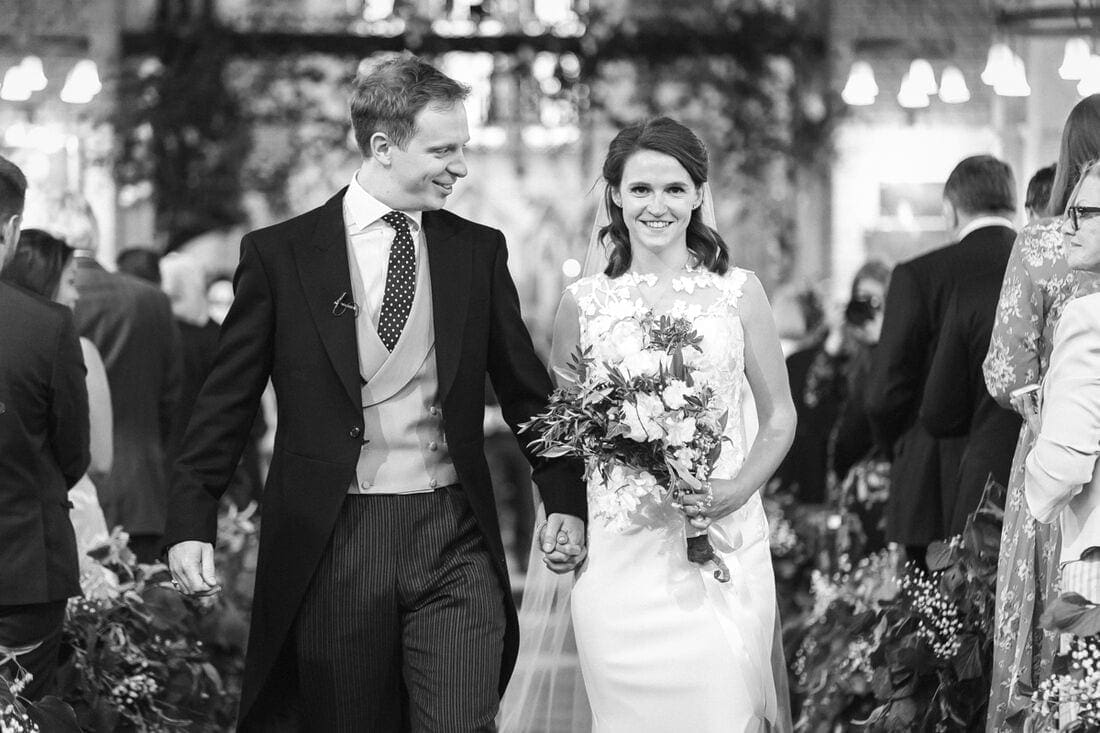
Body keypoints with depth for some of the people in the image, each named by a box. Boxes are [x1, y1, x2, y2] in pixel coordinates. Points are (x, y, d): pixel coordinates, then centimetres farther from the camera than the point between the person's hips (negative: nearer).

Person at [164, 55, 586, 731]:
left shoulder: (479, 251, 8)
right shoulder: (279, 254, 1)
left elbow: (526, 389, 16)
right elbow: (227, 402, 1)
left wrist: (566, 499, 8)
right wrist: (192, 523, -6)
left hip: (454, 540, 2)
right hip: (331, 546, -1)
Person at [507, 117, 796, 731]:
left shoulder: (739, 292, 4)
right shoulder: (584, 302, 5)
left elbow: (780, 417, 10)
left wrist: (738, 489, -8)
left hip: (723, 541, 0)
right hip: (620, 551, 0)